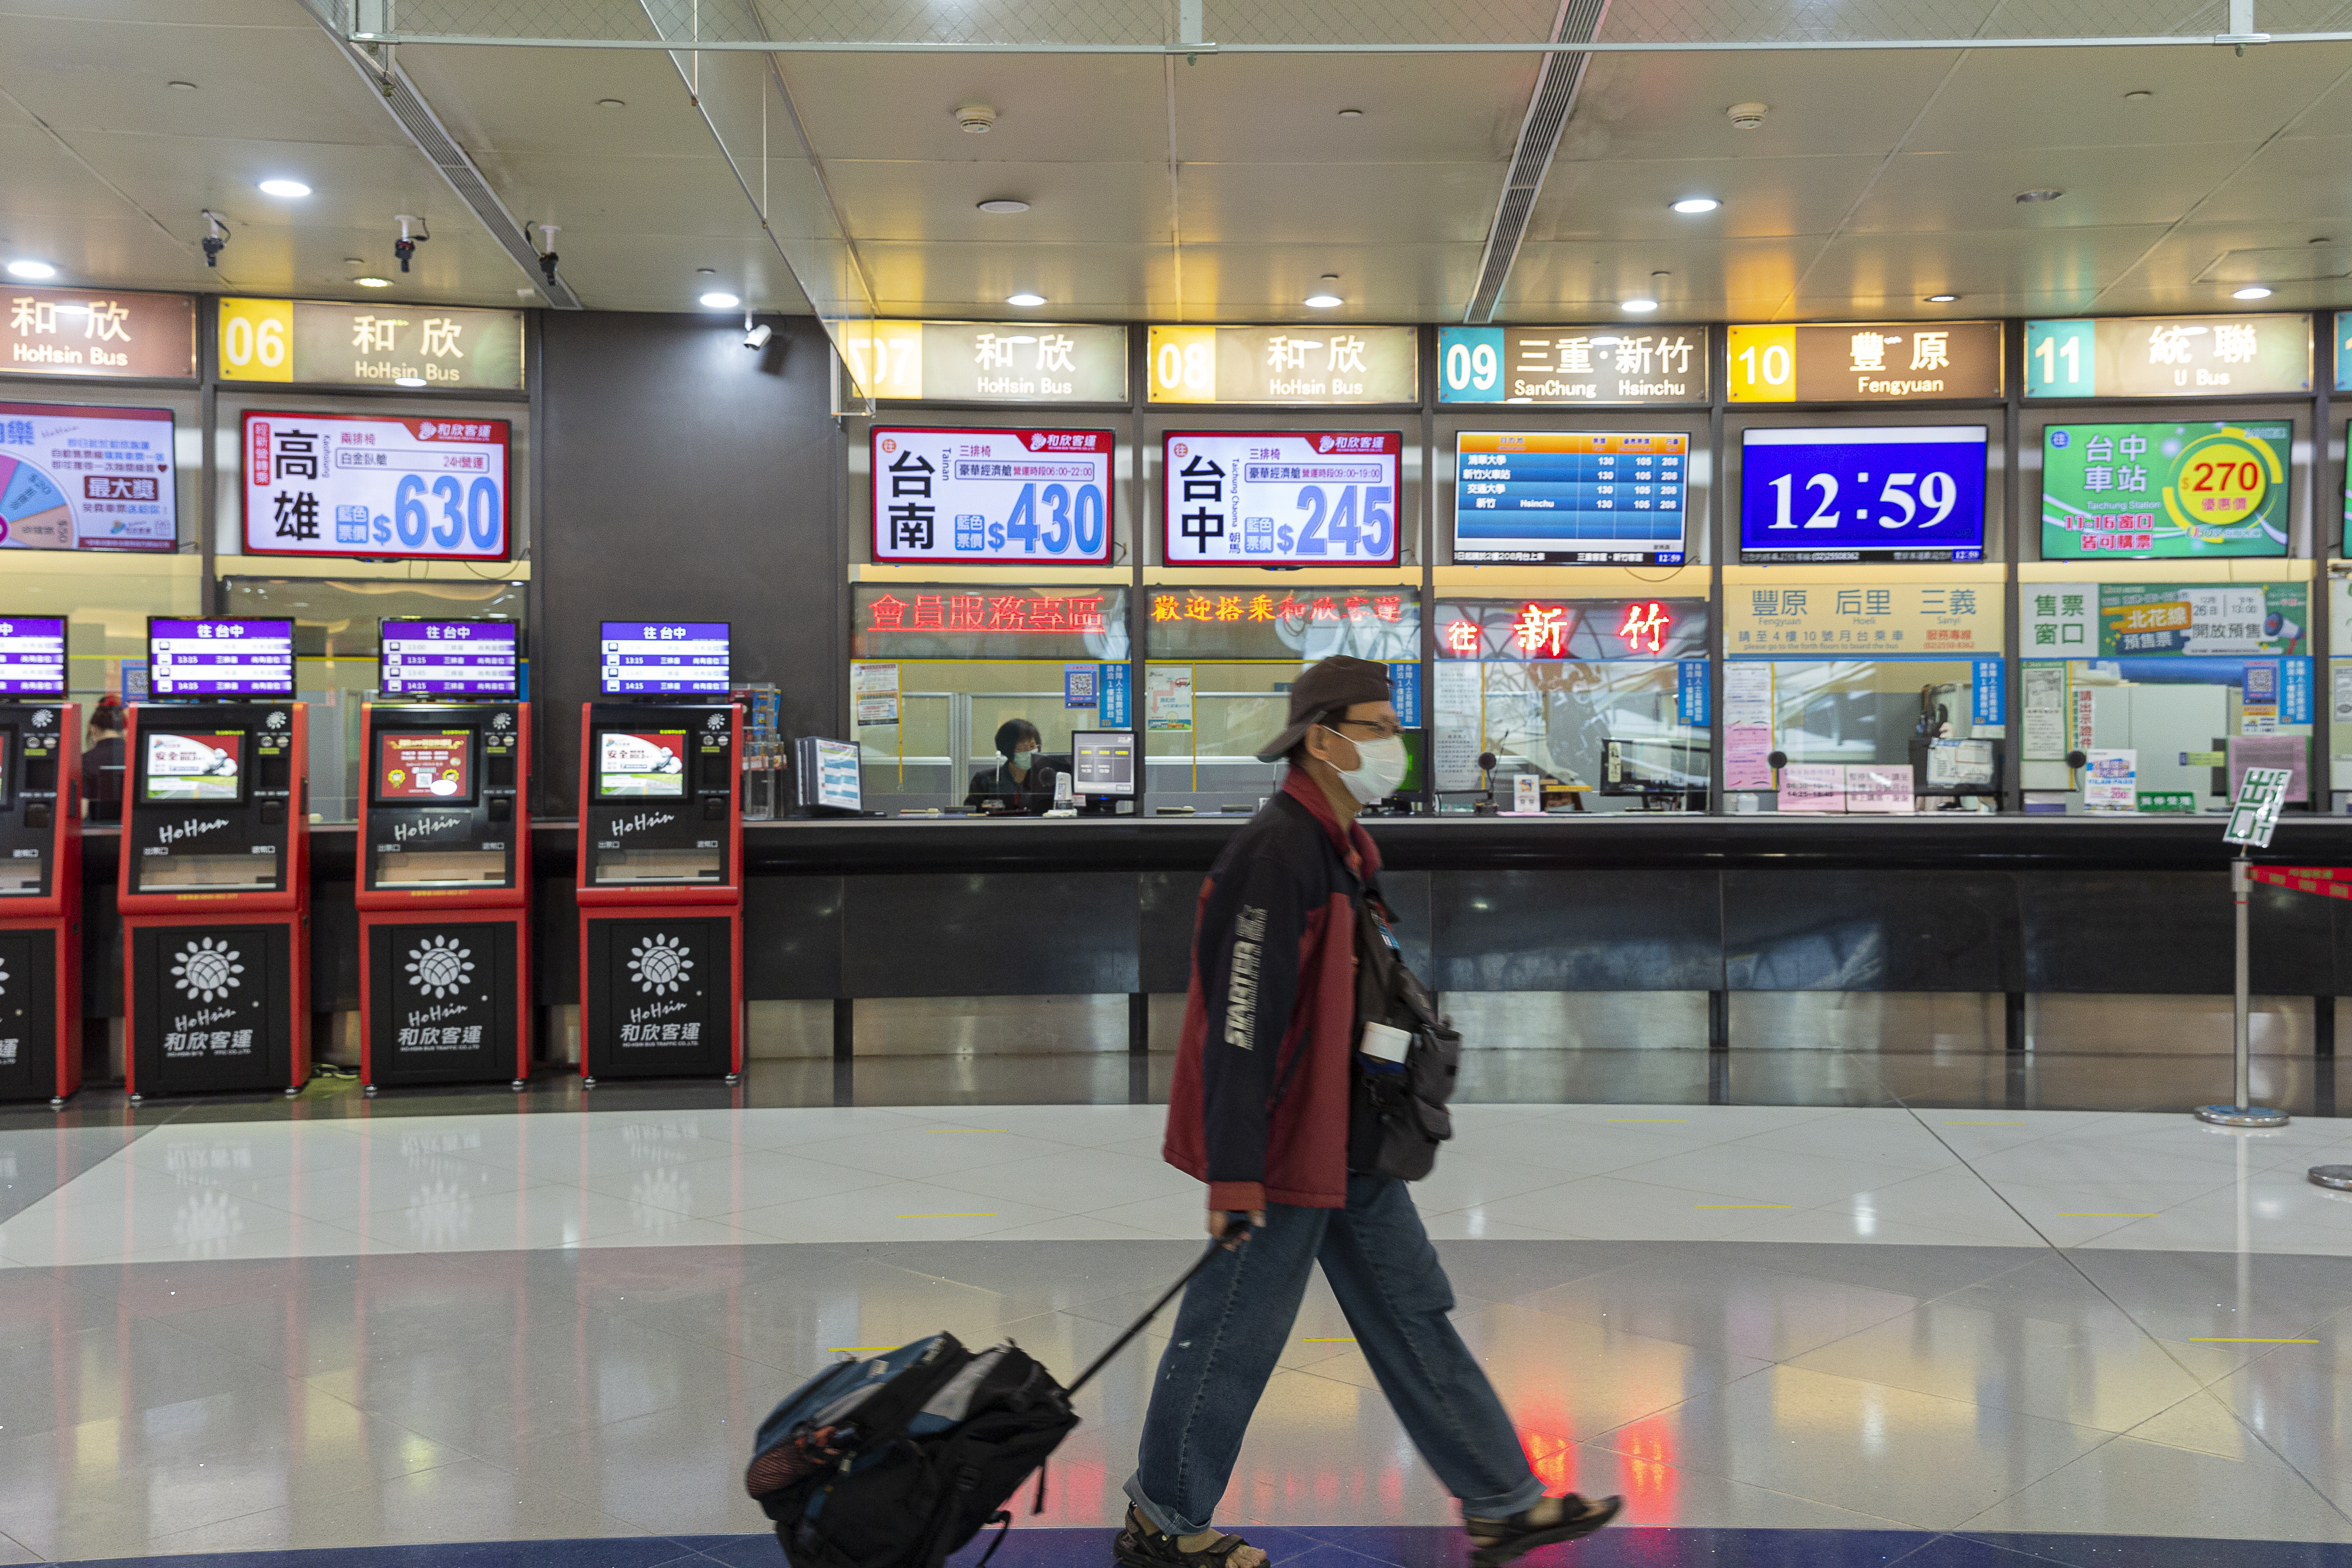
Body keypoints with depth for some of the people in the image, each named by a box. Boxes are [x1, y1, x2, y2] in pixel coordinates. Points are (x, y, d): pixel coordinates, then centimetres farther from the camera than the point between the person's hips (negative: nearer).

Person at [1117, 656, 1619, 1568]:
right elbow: (1241, 1019, -25)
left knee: (1413, 1315, 14)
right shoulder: (1277, 852, -22)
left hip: (1346, 1143, 10)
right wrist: (1235, 1175, -26)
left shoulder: (1343, 846, 11)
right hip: (1281, 1147, -10)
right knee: (1233, 1339, 4)